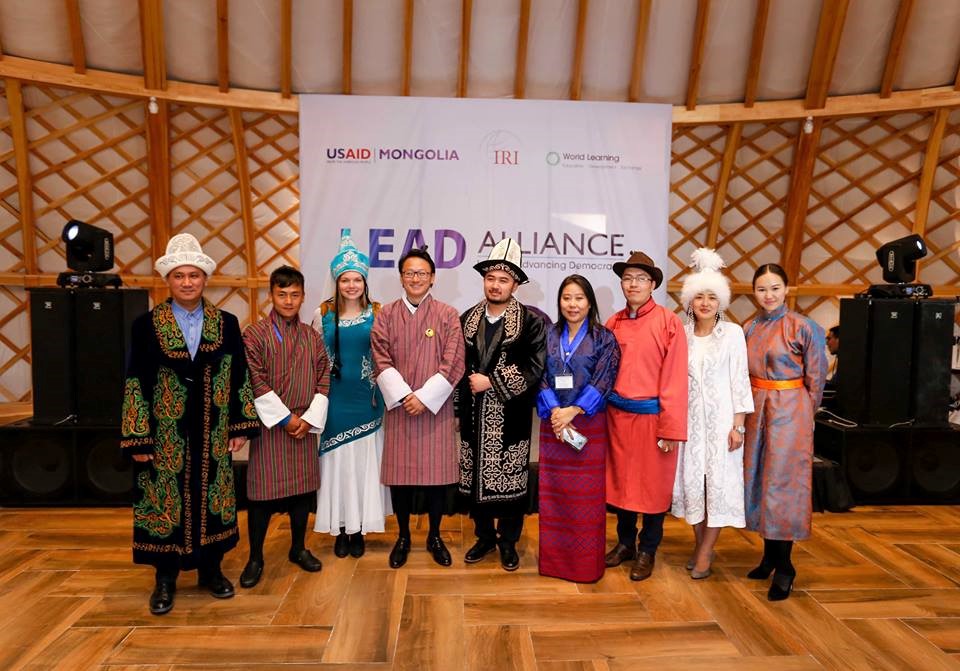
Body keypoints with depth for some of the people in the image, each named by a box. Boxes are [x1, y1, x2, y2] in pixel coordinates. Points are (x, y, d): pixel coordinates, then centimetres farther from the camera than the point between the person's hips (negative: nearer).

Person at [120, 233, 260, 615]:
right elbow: (135, 384, -5)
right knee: (166, 504, 8)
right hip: (165, 439, -2)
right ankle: (166, 579, 26)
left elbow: (240, 378, 4)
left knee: (212, 502, 12)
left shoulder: (227, 324, 1)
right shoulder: (146, 325, -4)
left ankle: (211, 570, 30)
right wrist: (138, 439, -7)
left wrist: (241, 426, 2)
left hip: (213, 437, 2)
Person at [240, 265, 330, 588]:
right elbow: (255, 382, -11)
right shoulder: (255, 334, -5)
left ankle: (298, 548, 28)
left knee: (303, 488, 11)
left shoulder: (312, 337, 8)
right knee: (263, 491, 2)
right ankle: (255, 557, 17)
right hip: (270, 424, -4)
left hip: (305, 425, 4)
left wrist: (309, 419, -5)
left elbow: (323, 380, 5)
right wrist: (286, 419, -12)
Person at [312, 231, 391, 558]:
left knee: (364, 459, 5)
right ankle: (340, 527, 18)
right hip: (335, 398, 1)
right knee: (337, 459, 6)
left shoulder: (377, 313, 0)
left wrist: (385, 392, -2)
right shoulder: (324, 313, 2)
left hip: (367, 398, 0)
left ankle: (359, 527, 17)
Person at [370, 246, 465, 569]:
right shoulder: (386, 315, 4)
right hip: (398, 407, 1)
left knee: (437, 473, 4)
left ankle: (434, 536, 23)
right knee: (399, 473, 6)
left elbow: (453, 364, -5)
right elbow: (381, 361, -1)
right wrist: (403, 395, -12)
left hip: (436, 408, -1)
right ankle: (403, 536, 25)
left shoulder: (447, 315, 1)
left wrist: (425, 397, -12)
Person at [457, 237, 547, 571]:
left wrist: (492, 382, -16)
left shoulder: (531, 322, -7)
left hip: (510, 419, -3)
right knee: (475, 479, 12)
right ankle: (484, 537, 31)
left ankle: (508, 541, 26)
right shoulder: (467, 319, 7)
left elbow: (534, 369, -15)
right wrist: (463, 396, 4)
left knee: (510, 479, 7)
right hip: (474, 417, 4)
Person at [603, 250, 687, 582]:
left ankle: (647, 551, 27)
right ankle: (625, 542, 35)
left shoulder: (669, 322, -8)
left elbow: (675, 379, -11)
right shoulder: (613, 324, 4)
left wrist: (671, 429, -13)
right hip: (617, 415, 4)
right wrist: (602, 411, 0)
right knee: (620, 481, 16)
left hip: (652, 416, -4)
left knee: (653, 486, 9)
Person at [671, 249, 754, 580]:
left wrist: (738, 425, -8)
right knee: (692, 480, 7)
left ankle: (705, 552, 12)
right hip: (689, 419, 3)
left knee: (718, 481, 0)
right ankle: (700, 544, 24)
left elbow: (739, 380, -4)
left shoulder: (732, 332, -3)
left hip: (720, 419, -3)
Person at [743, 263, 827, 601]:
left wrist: (802, 413, 3)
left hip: (789, 411, -6)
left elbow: (815, 378, -2)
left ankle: (784, 566, 11)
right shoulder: (749, 329, 6)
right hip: (757, 409, 6)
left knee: (781, 483, -2)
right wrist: (753, 406, 8)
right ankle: (770, 554, 26)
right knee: (758, 480, 11)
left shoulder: (803, 327, -9)